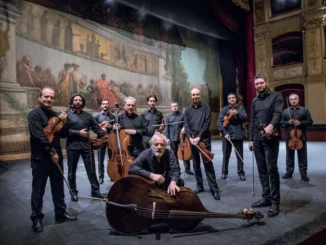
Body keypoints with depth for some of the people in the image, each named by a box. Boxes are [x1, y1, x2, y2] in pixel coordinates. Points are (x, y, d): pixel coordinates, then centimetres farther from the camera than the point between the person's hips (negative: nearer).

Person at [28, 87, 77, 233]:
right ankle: (36, 218, 19)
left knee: (58, 188, 15)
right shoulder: (35, 114, -9)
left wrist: (63, 123, -3)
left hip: (57, 156, 7)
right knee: (38, 190, 5)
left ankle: (61, 214, 28)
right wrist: (51, 152, -19)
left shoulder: (55, 115, 13)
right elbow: (39, 135, -19)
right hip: (40, 158, -7)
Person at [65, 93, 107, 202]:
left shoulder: (88, 115, 9)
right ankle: (73, 192, 24)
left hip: (86, 146, 2)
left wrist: (108, 134, -10)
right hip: (72, 146, -1)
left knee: (91, 170, 5)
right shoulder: (68, 115, 1)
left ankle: (95, 191, 15)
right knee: (72, 171, 9)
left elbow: (97, 128, 3)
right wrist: (78, 133, -17)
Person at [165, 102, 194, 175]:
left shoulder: (182, 115, 3)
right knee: (174, 155, 8)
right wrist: (167, 138, -1)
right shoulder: (168, 117, 7)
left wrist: (184, 127, -21)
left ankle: (187, 169, 12)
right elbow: (167, 128, 6)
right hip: (172, 139, 1)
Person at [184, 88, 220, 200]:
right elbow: (186, 125, 5)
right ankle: (199, 186, 21)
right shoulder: (188, 110, 12)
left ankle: (214, 189, -3)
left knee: (208, 164, -7)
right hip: (192, 139, 4)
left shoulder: (206, 107, 2)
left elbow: (207, 123, -7)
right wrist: (190, 137, -11)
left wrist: (199, 137, -14)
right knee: (196, 164, 9)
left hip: (204, 139, -4)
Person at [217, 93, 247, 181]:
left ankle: (241, 172, 20)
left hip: (238, 135, 1)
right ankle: (224, 172, 20)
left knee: (240, 155, 6)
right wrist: (224, 133, -15)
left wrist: (237, 113, -22)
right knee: (226, 155, 7)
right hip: (227, 135, 0)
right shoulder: (224, 109, 2)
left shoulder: (240, 108, 6)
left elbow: (245, 118, -7)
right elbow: (219, 122, -6)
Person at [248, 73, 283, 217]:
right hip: (257, 139, 6)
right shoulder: (255, 101, 17)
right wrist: (251, 139, 14)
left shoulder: (276, 96, 1)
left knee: (272, 169, -7)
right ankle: (266, 198, 18)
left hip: (270, 138, -6)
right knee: (262, 170, 8)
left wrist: (271, 125, -35)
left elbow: (278, 113, -16)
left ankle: (275, 202, 1)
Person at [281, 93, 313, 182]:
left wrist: (300, 123, -15)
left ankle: (303, 173, 10)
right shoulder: (285, 111, 8)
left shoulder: (305, 110, 5)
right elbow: (281, 123, 6)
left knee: (302, 156, 3)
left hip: (301, 136, -1)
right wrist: (288, 122, -13)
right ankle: (289, 172, 17)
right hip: (289, 137, 1)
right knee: (289, 155, 8)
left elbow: (310, 121, 0)